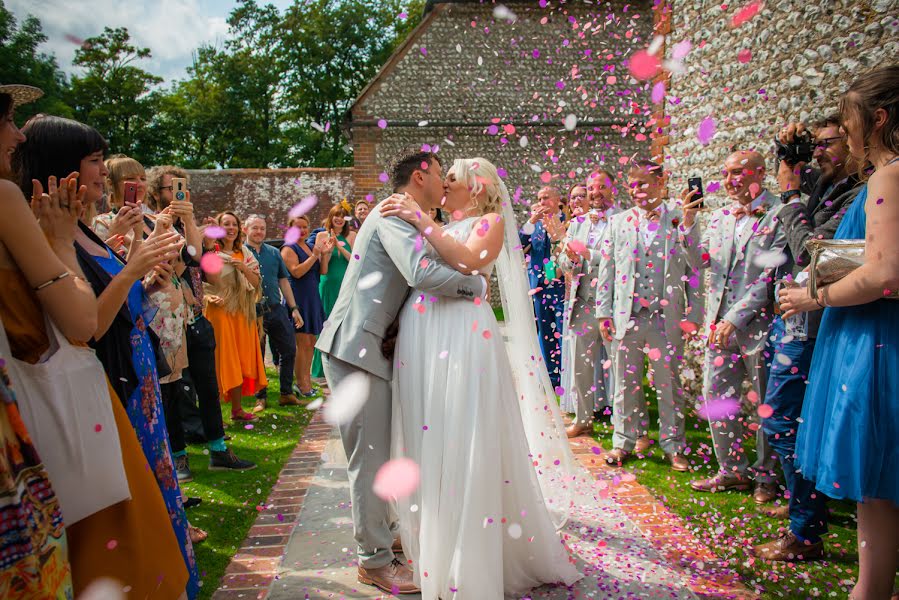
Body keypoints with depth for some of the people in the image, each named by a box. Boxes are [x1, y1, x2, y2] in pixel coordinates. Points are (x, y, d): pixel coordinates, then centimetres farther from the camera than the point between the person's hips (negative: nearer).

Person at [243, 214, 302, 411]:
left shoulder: (274, 252, 11)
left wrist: (294, 308, 10)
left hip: (277, 310, 4)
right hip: (253, 313, -3)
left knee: (289, 350, 3)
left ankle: (286, 394, 17)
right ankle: (260, 397, 20)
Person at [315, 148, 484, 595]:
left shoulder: (402, 218, 19)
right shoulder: (394, 214, -12)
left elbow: (415, 278, 20)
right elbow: (422, 273, -28)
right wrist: (477, 284, -14)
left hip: (369, 347, 10)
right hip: (355, 348, -10)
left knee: (378, 451, 19)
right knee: (370, 455, -1)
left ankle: (381, 530, 34)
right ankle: (375, 561, 12)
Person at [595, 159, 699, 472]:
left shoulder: (679, 219, 2)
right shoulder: (619, 222, 8)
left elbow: (694, 269, 2)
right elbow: (606, 270, 8)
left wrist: (692, 314, -4)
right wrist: (604, 313, 3)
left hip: (666, 315, -2)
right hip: (626, 314, 2)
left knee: (668, 382, 7)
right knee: (625, 381, 10)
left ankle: (673, 445, 22)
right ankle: (624, 441, 24)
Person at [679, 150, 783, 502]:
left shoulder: (779, 214, -7)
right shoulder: (720, 216, 12)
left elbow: (772, 274, -13)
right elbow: (700, 263, 9)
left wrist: (736, 317, -16)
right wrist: (688, 223, -4)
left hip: (758, 323, -6)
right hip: (720, 324, 6)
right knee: (716, 396, 9)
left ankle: (767, 475, 23)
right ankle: (732, 470, 24)